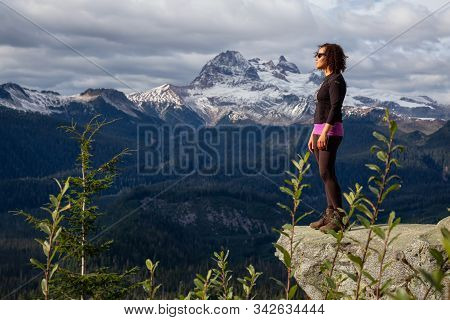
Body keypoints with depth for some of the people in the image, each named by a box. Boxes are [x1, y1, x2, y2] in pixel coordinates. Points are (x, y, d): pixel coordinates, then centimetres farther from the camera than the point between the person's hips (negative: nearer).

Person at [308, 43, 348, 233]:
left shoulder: (336, 80, -10)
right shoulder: (327, 80, 18)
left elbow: (336, 108, -20)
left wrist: (324, 133, -26)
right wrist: (313, 135, 20)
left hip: (330, 132, -10)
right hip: (320, 131, 10)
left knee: (327, 173, -13)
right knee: (326, 174, 9)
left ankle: (339, 218, -11)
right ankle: (329, 214, 13)